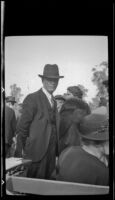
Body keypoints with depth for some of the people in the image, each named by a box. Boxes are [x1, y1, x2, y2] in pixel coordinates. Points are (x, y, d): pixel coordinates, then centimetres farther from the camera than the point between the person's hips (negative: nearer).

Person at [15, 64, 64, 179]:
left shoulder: (54, 101, 13)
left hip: (52, 152, 7)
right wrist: (21, 151, -11)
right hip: (37, 152, -7)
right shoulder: (32, 99, -10)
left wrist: (56, 150, 14)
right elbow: (22, 128, -11)